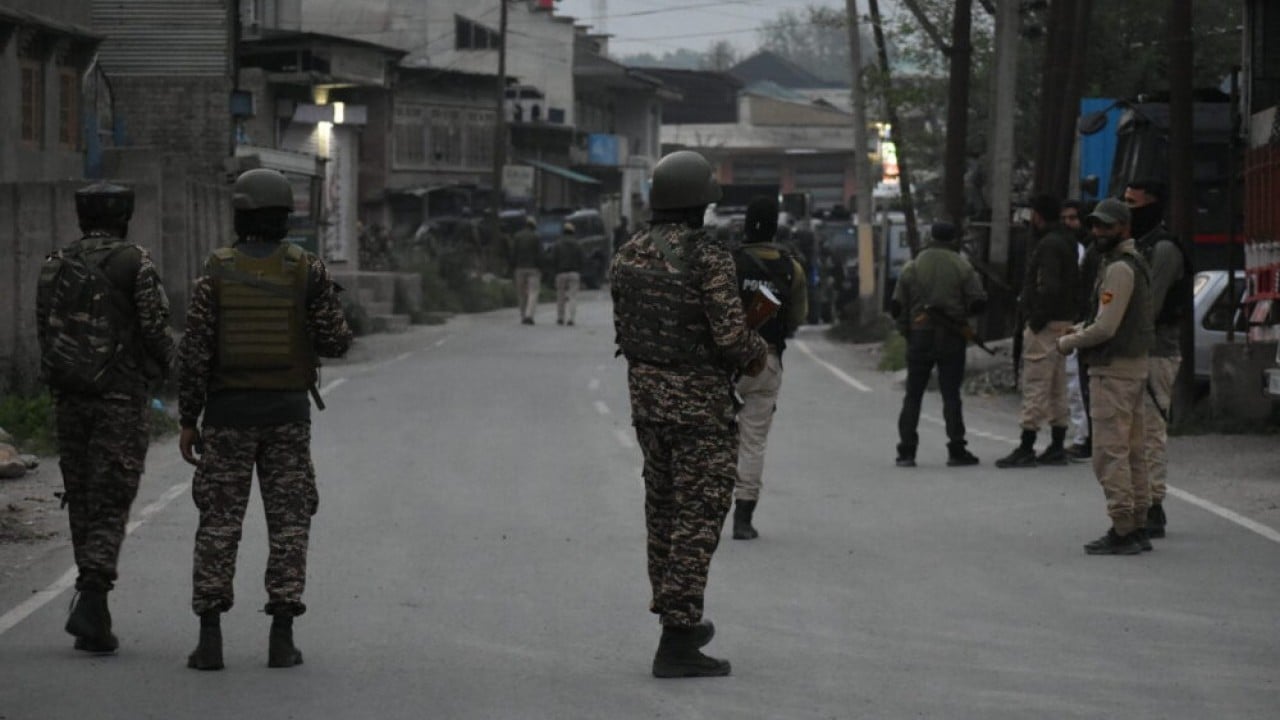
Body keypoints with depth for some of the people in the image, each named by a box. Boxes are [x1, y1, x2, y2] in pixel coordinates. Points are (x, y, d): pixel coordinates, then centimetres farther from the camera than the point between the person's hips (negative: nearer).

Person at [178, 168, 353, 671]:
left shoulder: (217, 272, -5)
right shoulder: (307, 270, -4)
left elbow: (195, 352, -8)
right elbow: (335, 343, -4)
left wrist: (188, 421, -2)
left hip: (229, 410, 0)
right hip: (287, 412, 0)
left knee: (219, 522, 4)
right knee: (288, 522, 6)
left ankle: (210, 640, -2)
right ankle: (282, 639, 0)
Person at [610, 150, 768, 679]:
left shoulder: (628, 256, 3)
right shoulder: (710, 258, -17)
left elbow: (625, 334, 8)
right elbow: (731, 337, -20)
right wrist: (758, 351, 1)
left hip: (645, 395, 7)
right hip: (701, 401, -7)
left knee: (663, 507, 18)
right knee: (698, 516, -3)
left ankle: (677, 617, 30)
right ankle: (676, 642, -6)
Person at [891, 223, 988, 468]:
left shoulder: (912, 267, 2)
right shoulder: (962, 267, -3)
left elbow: (897, 307, 0)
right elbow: (978, 303, -7)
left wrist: (906, 332, 11)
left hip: (919, 336, 1)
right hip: (952, 338, -1)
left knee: (913, 395, 6)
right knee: (951, 394, 1)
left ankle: (906, 451, 3)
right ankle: (956, 450, -2)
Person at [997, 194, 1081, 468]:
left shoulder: (1049, 245, -16)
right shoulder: (1066, 242, 15)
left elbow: (1049, 288, -25)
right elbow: (1074, 284, 18)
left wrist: (1036, 320, -18)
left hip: (1045, 325, -10)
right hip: (1064, 320, 10)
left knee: (1035, 388, -8)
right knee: (1057, 390, 13)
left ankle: (1026, 450, -8)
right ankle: (1057, 447, 16)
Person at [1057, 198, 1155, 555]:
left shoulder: (1120, 269, -16)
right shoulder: (1135, 264, 17)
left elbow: (1106, 328, -21)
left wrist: (1067, 343, -6)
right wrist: (1082, 329, 12)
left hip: (1113, 371, -11)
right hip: (1134, 367, 11)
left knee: (1110, 452, -10)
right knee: (1131, 451, 13)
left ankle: (1122, 530, -11)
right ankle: (1139, 526, 16)